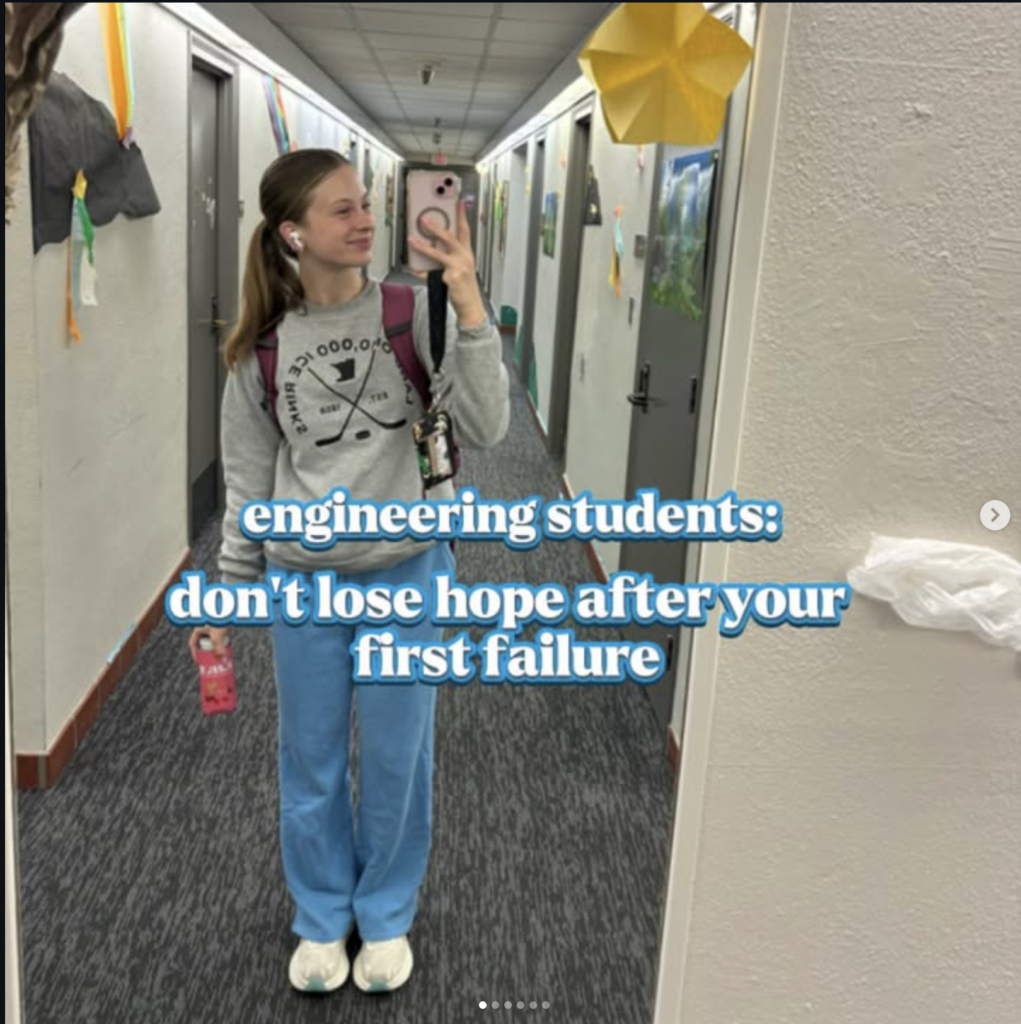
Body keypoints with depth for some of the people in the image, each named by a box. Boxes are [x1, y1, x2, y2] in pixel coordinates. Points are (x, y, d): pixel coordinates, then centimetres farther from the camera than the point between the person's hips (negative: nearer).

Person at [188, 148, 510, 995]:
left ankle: (386, 916, 38)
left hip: (409, 575, -1)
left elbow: (485, 430, -17)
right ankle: (321, 918, 39)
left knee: (397, 761, 14)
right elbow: (248, 482, 4)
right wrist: (228, 591, 8)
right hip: (304, 583, 1)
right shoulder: (262, 349, -5)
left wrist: (470, 306, -25)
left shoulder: (415, 313, -9)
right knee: (311, 764, 15)